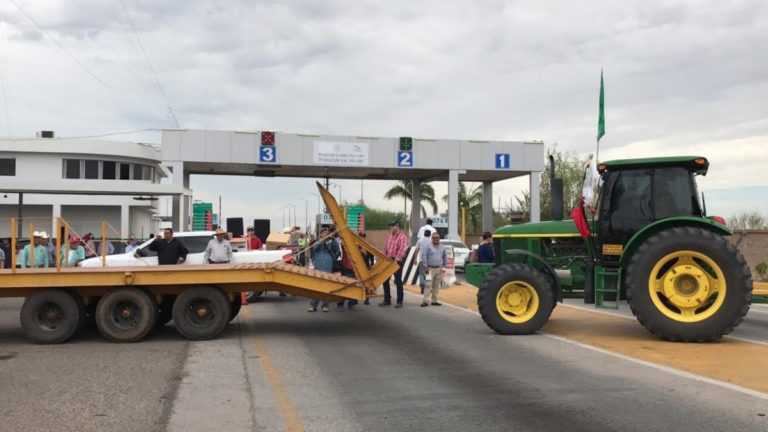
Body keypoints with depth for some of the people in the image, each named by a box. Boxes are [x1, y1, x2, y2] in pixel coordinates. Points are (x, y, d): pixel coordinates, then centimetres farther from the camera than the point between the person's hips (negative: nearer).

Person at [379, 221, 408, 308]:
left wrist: (396, 260, -32)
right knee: (385, 280, 11)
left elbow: (401, 249, -23)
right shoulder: (389, 236, 10)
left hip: (397, 261, -7)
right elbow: (386, 247, 13)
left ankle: (399, 301, 8)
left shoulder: (403, 237, -12)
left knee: (398, 281, -2)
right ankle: (387, 300, 23)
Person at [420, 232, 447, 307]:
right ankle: (425, 300, -12)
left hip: (439, 269, 5)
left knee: (436, 286, 9)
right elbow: (423, 255, -7)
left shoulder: (442, 247, 12)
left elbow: (445, 257, 19)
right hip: (430, 268, -5)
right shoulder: (428, 246, -3)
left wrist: (444, 266, 13)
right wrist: (426, 266, -11)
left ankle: (434, 300, 16)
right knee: (428, 285, -11)